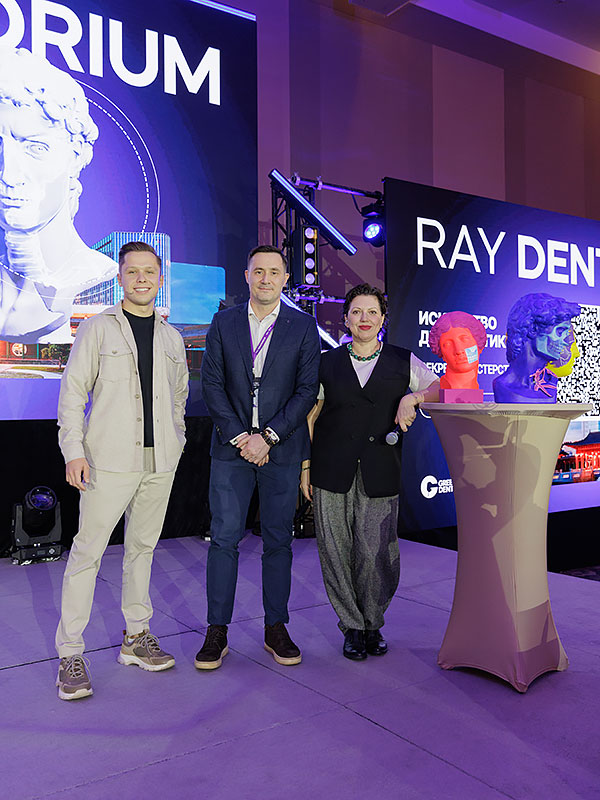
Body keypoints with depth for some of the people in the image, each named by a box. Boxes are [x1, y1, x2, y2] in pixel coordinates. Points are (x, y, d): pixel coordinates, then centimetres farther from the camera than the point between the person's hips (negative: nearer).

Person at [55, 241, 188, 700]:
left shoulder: (173, 338, 13)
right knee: (87, 552, -2)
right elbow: (73, 391, -1)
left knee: (142, 548, 13)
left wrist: (176, 445, 11)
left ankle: (137, 637, 26)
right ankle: (70, 654, 9)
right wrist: (73, 450, -9)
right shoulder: (98, 329, 1)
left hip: (160, 462, 4)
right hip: (110, 460, -4)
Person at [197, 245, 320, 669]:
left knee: (278, 541, 8)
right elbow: (212, 385, 2)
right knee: (224, 539, 2)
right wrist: (240, 437, -9)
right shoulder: (224, 323, 7)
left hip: (282, 450, 0)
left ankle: (276, 629, 22)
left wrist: (266, 437, -11)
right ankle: (217, 632, 14)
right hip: (231, 447, 1)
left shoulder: (304, 327, 3)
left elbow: (307, 391, -3)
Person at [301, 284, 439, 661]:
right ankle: (352, 627, 23)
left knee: (377, 554, -3)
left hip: (380, 475, -1)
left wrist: (413, 397, -11)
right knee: (337, 553, 3)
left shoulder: (404, 362, 10)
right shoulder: (327, 363, 10)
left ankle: (373, 624, 23)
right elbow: (311, 417, 11)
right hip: (332, 474, 1)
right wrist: (305, 467, 6)